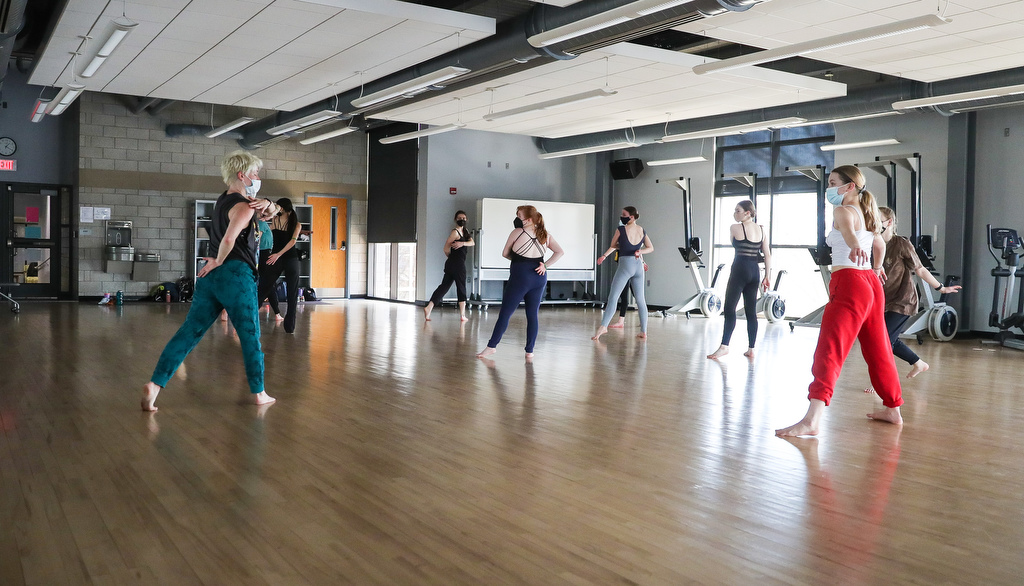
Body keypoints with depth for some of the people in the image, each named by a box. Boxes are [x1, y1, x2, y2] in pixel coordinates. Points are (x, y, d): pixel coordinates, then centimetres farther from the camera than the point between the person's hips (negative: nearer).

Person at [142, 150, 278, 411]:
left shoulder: (225, 199, 18)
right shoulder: (243, 207, -10)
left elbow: (271, 212, 21)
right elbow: (229, 238, -28)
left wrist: (267, 204, -1)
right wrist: (219, 261, -11)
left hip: (210, 278, 8)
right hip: (236, 275, -8)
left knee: (189, 332, 2)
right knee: (250, 337, 6)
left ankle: (155, 384, -9)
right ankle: (258, 393, 15)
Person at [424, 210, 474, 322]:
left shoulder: (465, 231, 17)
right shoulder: (455, 232, -9)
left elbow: (472, 242, 4)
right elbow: (446, 249, -12)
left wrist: (463, 243, -13)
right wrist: (452, 257, 3)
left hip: (451, 264, 8)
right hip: (458, 263, -8)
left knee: (444, 286, 2)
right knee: (461, 288, 1)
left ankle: (428, 308, -5)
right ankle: (462, 315, 7)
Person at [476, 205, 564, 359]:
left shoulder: (517, 233, -6)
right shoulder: (545, 235, 5)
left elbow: (505, 254, 3)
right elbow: (560, 252, 1)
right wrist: (545, 265, -2)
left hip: (520, 277, -4)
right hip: (539, 277, 4)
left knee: (505, 313, 2)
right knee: (532, 315, 8)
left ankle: (492, 346, 6)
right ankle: (530, 351, 9)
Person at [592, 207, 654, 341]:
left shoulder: (621, 230, -5)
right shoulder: (642, 230, 10)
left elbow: (613, 246, 7)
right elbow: (651, 248, 15)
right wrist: (640, 251, 5)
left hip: (625, 264, -5)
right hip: (638, 265, 5)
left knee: (612, 297, -6)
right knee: (640, 299, 9)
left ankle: (603, 326, -16)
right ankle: (643, 331, 10)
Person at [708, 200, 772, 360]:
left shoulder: (735, 228, -7)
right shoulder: (761, 229, 9)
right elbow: (767, 255, 7)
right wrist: (767, 276, 11)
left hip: (739, 270, -6)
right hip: (755, 271, 6)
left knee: (729, 309, -5)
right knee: (751, 311, 9)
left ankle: (724, 346, -13)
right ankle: (751, 349, 11)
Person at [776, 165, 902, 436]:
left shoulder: (843, 211, -5)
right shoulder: (866, 214, 20)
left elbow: (848, 230, -30)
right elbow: (880, 244, 38)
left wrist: (854, 247, -51)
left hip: (848, 282, -9)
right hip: (871, 283, 9)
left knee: (829, 349, -18)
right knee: (877, 350, 20)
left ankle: (812, 419, -29)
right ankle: (893, 410, 34)